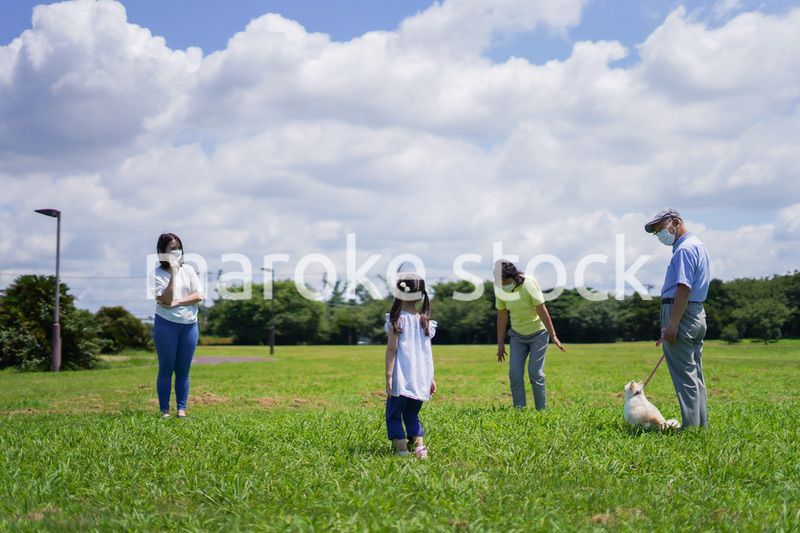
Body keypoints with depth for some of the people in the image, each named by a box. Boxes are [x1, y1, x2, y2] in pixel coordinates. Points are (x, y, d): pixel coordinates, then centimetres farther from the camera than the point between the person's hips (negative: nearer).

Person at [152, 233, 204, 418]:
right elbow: (167, 299, -17)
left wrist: (177, 302, -14)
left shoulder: (188, 270, 7)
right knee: (166, 369, 0)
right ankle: (164, 410, 4)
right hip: (166, 325, -3)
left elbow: (199, 295, -3)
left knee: (183, 370, 6)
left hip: (189, 325, 3)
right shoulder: (158, 274, -5)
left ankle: (182, 408, 10)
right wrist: (173, 273, -17)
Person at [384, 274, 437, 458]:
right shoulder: (424, 321, 7)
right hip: (420, 378, 5)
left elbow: (392, 349, -12)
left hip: (401, 378, -5)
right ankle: (419, 445, 3)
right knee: (412, 414, 18)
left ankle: (402, 449, -5)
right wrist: (431, 378, 15)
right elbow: (427, 353, 10)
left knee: (393, 414, 5)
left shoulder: (396, 319, -8)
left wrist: (388, 376, -11)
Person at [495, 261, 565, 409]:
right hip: (518, 335, 4)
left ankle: (542, 411, 1)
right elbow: (502, 317, 0)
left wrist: (553, 336, -19)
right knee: (514, 373, -7)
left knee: (535, 373, -9)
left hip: (538, 332, -4)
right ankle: (519, 410, 0)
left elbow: (542, 311, -21)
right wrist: (500, 344, 3)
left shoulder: (529, 284, -23)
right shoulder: (500, 291, -10)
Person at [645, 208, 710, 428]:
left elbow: (683, 288, -22)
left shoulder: (685, 249, -14)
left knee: (684, 375, -8)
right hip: (698, 313, 11)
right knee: (695, 374, 13)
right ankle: (701, 423, 17)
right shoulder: (697, 245, 19)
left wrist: (672, 325, -24)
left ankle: (691, 426, -8)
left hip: (680, 313, -11)